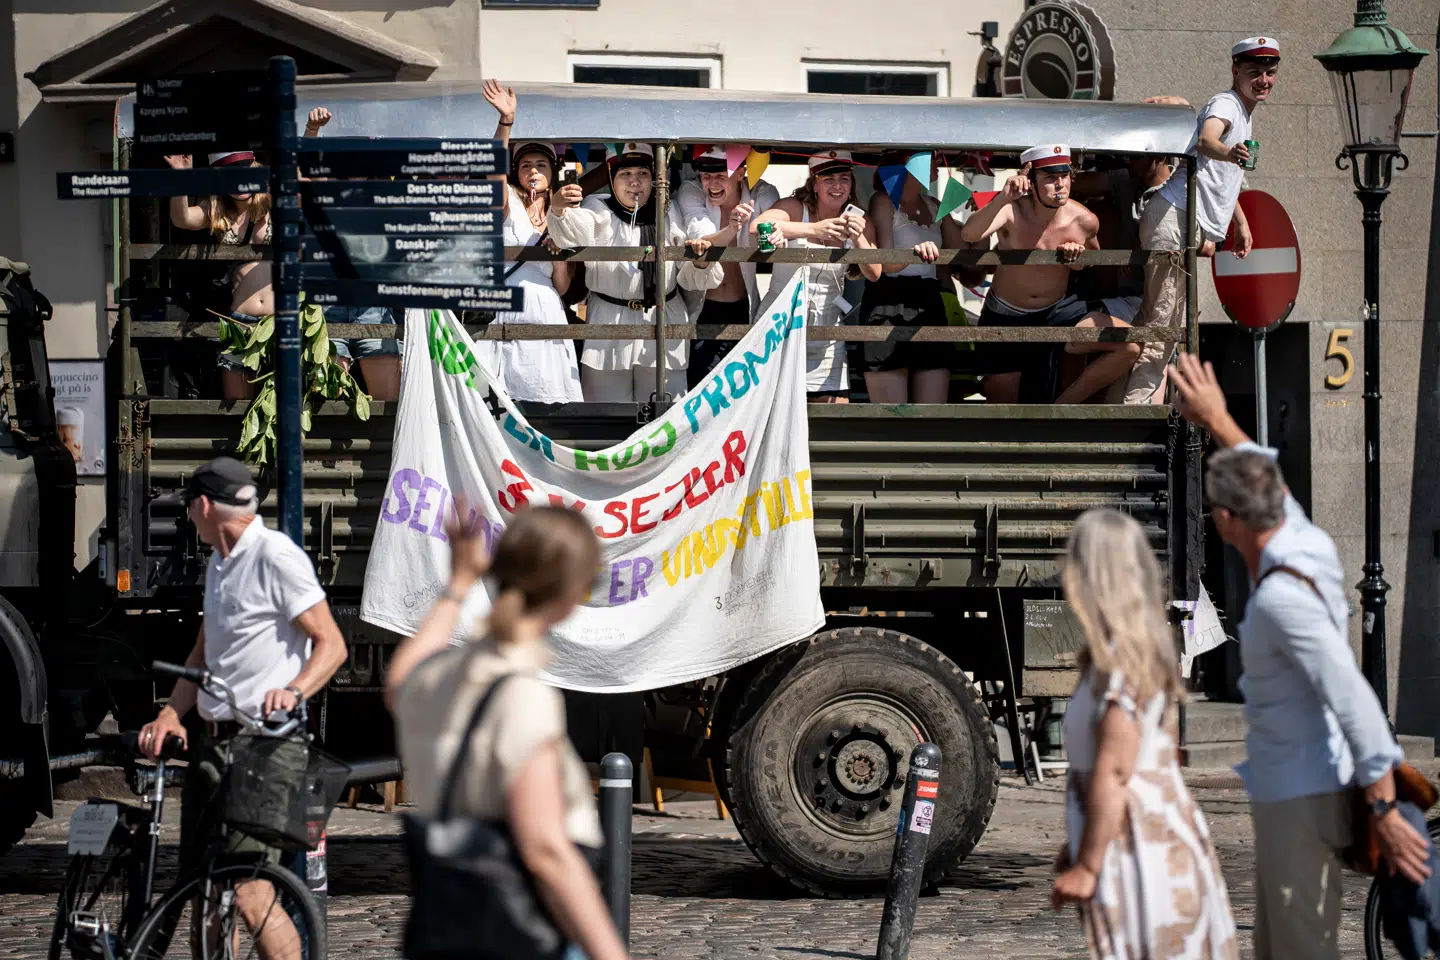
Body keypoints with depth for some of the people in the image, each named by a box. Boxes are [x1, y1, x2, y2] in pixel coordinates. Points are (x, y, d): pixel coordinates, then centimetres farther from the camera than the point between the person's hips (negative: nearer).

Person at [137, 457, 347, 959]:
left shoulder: (275, 556, -9)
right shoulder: (220, 563, 20)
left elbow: (331, 644, -12)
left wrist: (293, 691, -29)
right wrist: (170, 714, 2)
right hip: (212, 739, 9)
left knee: (248, 894, -18)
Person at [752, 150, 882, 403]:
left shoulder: (855, 220, 4)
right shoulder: (795, 209, -7)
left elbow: (874, 274, -6)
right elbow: (757, 228, -28)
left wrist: (858, 238, -25)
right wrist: (813, 229, -37)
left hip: (827, 341, 3)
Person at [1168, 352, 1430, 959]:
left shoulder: (1281, 597, -28)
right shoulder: (1309, 544, 0)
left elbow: (1353, 699, -31)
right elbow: (1274, 488, 25)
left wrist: (1383, 809, -29)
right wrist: (1217, 421, 32)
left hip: (1302, 793, -10)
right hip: (1288, 783, 10)